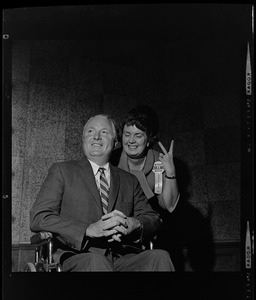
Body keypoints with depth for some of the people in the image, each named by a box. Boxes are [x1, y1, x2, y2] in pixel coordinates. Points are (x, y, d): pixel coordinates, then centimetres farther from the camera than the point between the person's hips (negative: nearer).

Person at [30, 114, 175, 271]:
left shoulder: (130, 181, 23)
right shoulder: (62, 170, 12)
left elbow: (153, 219, 17)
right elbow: (38, 218, -1)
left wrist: (134, 224, -9)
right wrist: (89, 229, -15)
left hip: (123, 259, 4)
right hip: (79, 257, -4)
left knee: (159, 256, -26)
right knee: (96, 261, -38)